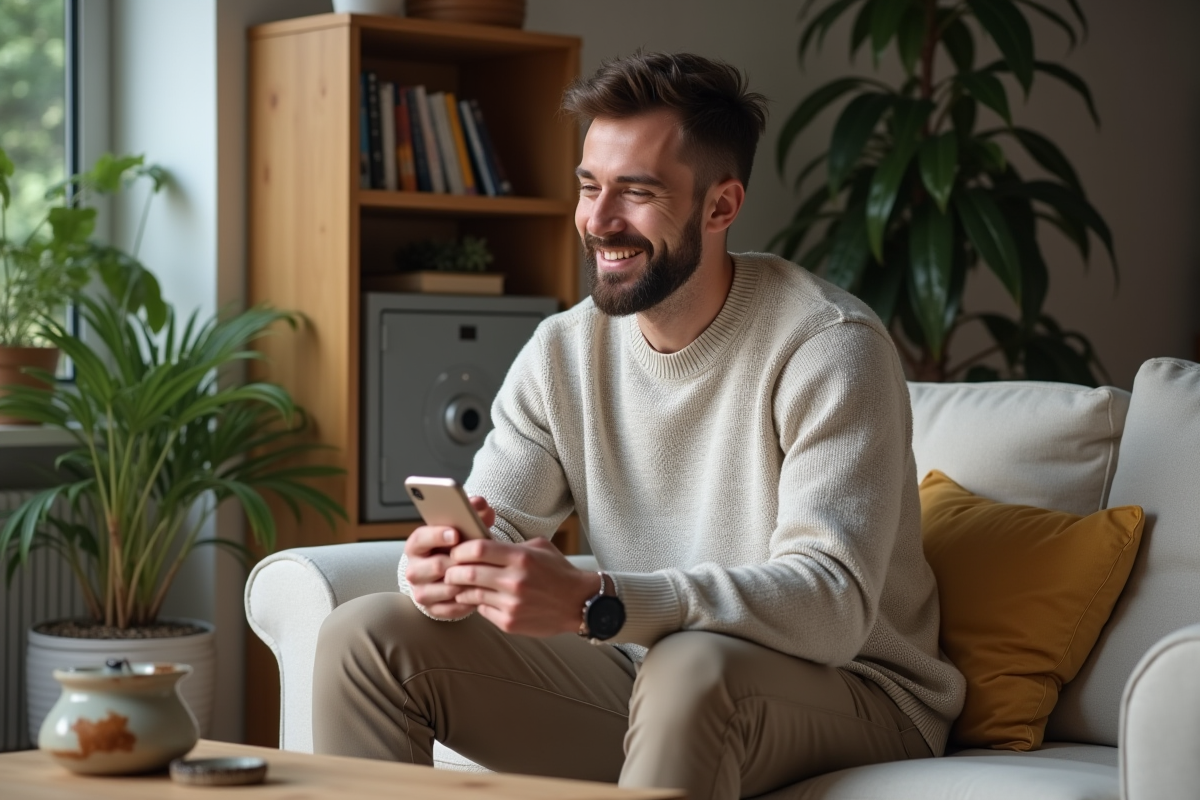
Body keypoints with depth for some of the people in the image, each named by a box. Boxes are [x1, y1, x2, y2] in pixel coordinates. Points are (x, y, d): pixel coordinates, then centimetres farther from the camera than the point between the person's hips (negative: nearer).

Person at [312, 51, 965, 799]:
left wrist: (594, 603, -41)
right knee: (366, 635, -6)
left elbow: (831, 604, -29)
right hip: (645, 675, 6)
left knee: (691, 665, -39)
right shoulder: (564, 351, 1)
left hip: (852, 689, -5)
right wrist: (446, 568, -29)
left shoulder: (828, 347, -18)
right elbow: (495, 530, -2)